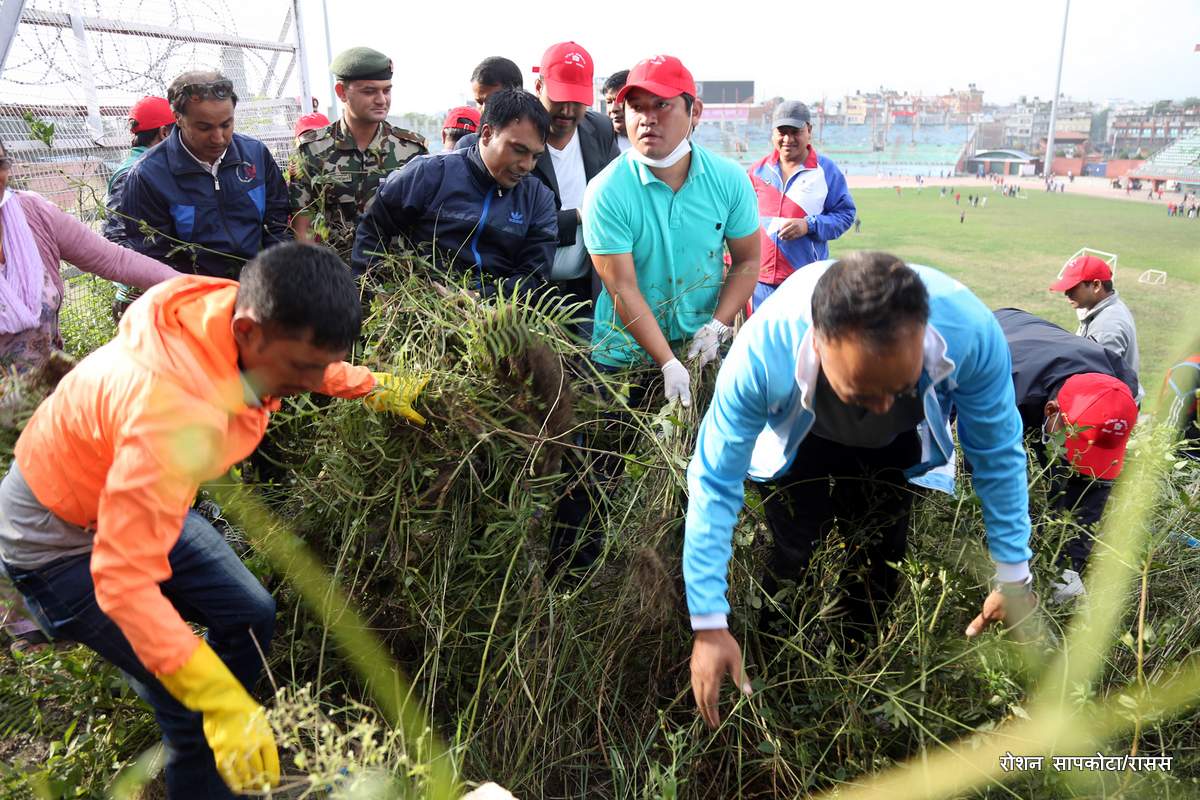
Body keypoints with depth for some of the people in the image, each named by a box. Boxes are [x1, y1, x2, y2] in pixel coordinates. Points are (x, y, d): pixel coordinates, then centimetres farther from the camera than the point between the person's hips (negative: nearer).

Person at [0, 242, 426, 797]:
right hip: (60, 540, -8)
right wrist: (222, 703, -40)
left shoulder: (247, 314, -20)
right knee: (198, 712, -7)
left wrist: (372, 386, 6)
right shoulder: (174, 418, -43)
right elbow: (124, 580, -39)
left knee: (251, 616, 10)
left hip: (135, 499, 8)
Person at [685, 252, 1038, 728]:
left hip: (896, 446, 2)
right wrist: (709, 628, -30)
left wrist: (1014, 578, -12)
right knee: (792, 563, -6)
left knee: (879, 565, 4)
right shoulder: (762, 350, -44)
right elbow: (714, 484, -32)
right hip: (799, 441, -1)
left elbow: (998, 454, -20)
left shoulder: (971, 330, -40)